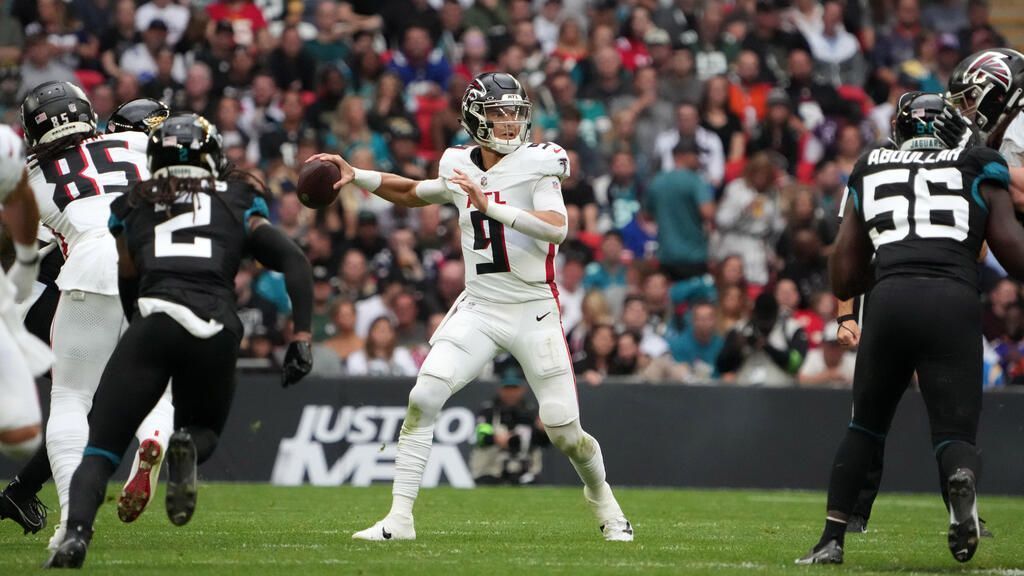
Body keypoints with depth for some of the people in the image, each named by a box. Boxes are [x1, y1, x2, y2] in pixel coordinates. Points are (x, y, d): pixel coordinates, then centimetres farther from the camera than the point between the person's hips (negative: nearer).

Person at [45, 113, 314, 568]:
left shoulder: (133, 206, 23)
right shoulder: (236, 203, 23)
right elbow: (293, 261, 11)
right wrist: (301, 337, 9)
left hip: (154, 320, -1)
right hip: (217, 329, 1)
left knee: (100, 449, 5)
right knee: (203, 429, 25)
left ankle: (76, 532, -24)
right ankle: (189, 447, -14)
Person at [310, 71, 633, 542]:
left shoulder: (537, 161, -9)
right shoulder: (460, 165, 6)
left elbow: (556, 228, -24)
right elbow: (414, 194, 27)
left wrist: (490, 206, -29)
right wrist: (356, 177, 16)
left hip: (535, 312, -4)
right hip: (478, 309, 4)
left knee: (564, 430, -2)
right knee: (423, 398, -14)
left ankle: (602, 498, 29)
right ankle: (399, 517, -9)